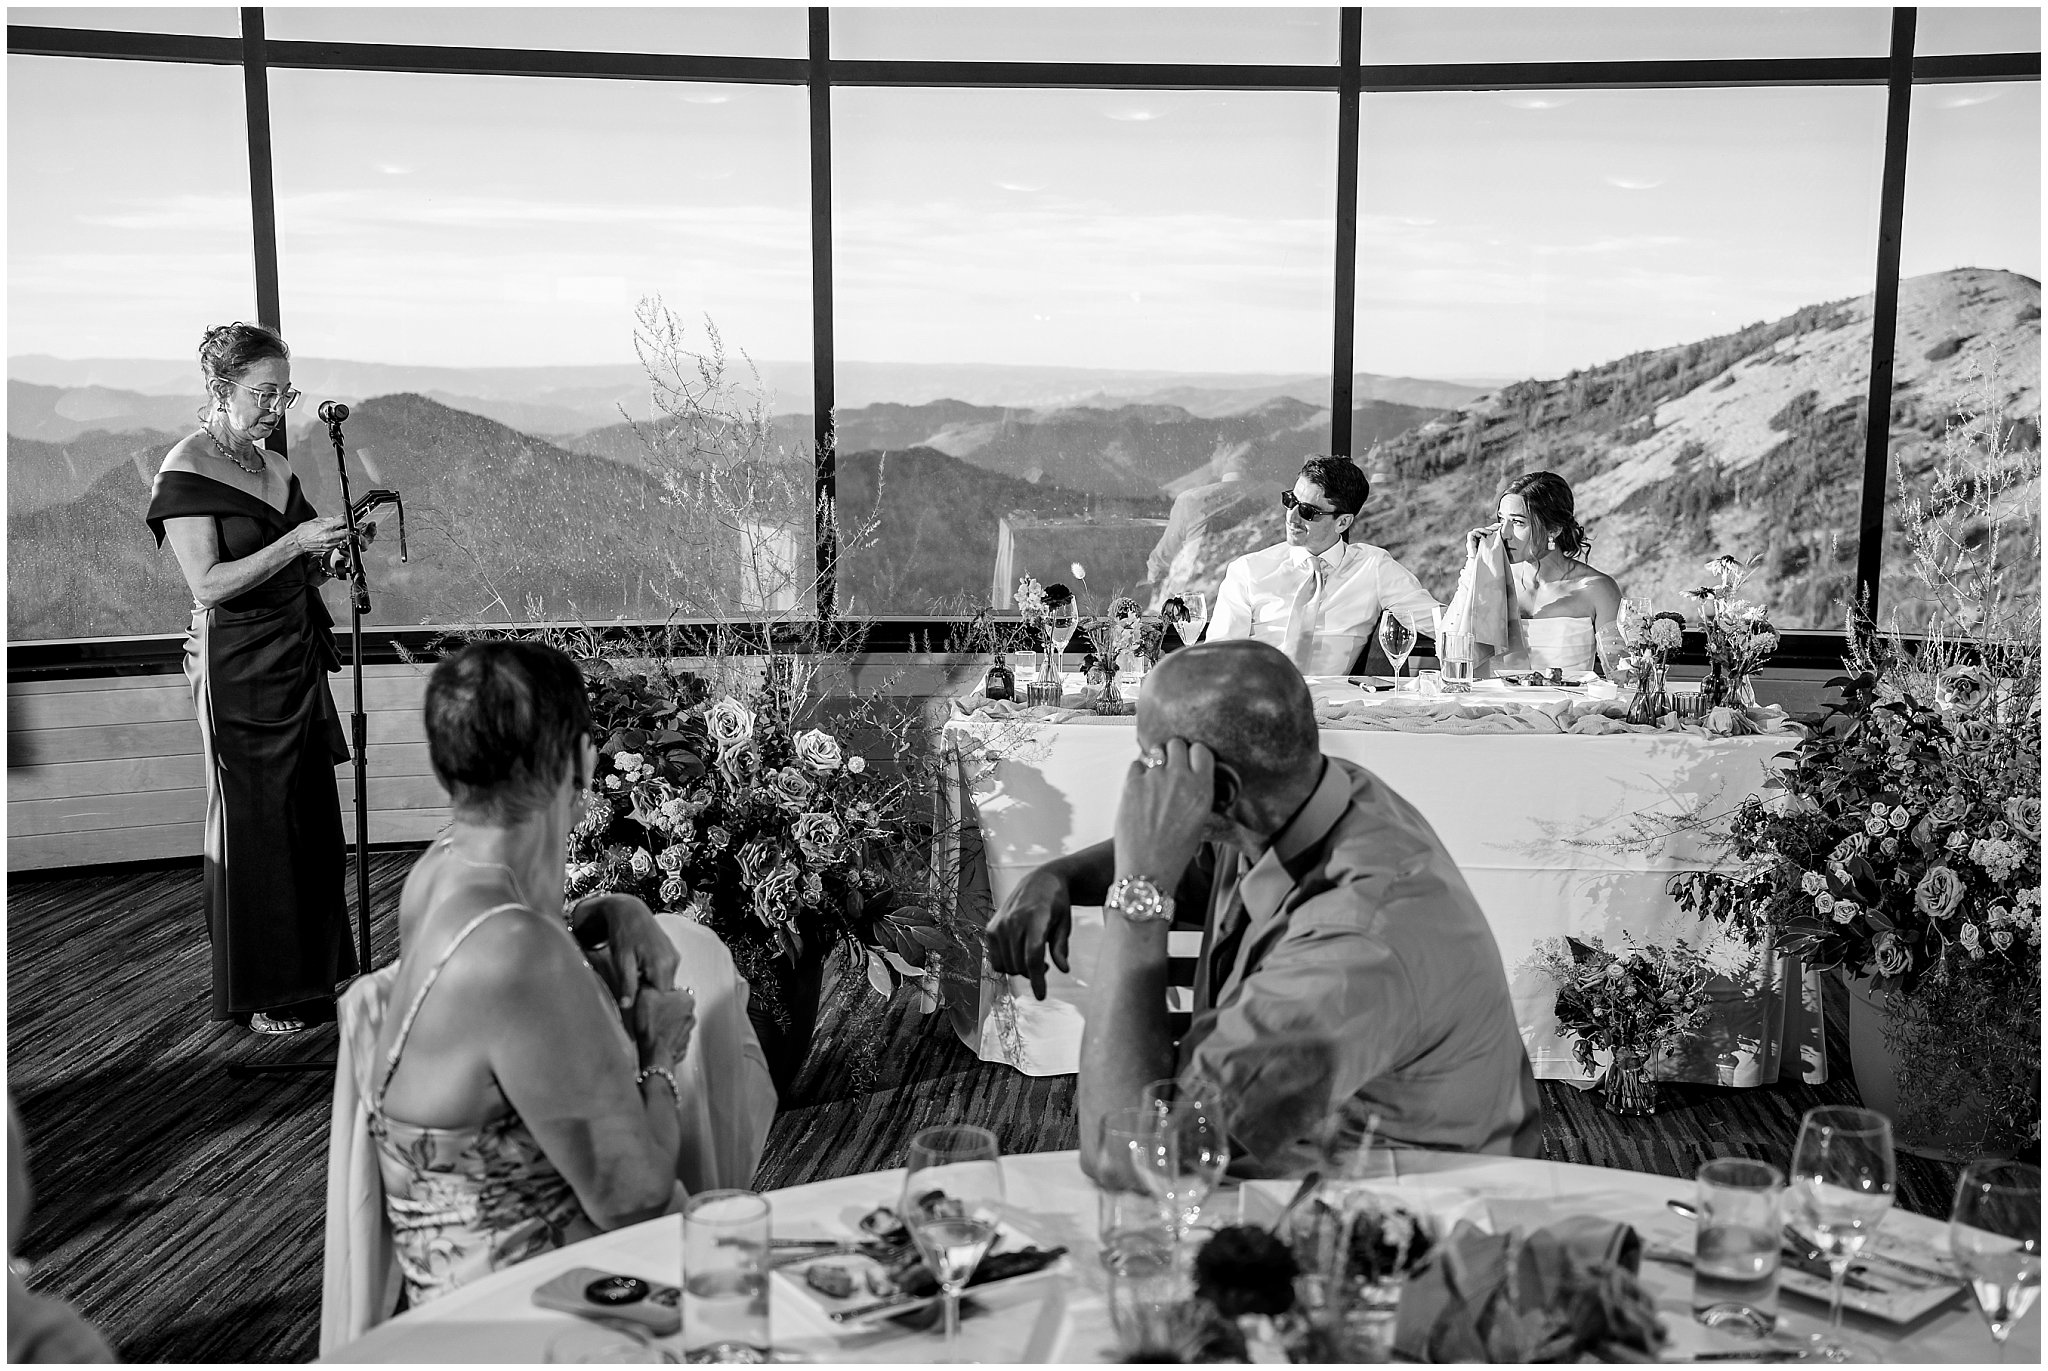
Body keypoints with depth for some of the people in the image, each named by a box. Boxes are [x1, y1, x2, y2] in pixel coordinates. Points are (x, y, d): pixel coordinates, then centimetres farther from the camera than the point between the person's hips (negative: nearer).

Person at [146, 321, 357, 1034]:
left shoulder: (273, 467, 12)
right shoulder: (186, 471, -10)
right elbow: (210, 585, -18)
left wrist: (327, 553, 6)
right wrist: (295, 543, -24)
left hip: (299, 658, 7)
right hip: (236, 669, -7)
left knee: (313, 815, 10)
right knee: (253, 821, 1)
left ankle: (313, 975, 23)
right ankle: (256, 994, 13)